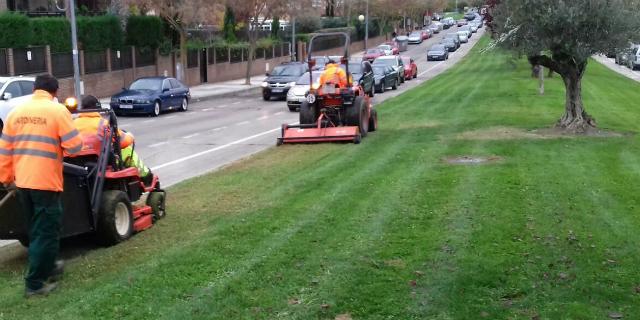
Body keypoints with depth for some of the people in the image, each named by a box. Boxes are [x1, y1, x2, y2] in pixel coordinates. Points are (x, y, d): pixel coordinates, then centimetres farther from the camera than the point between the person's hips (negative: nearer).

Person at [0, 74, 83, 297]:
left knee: (36, 230, 21)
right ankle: (35, 283, 2)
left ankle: (46, 267, 36)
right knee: (46, 232, 2)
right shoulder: (57, 110, -9)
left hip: (21, 181, 6)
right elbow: (74, 146, -12)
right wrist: (60, 146, 10)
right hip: (46, 182, -6)